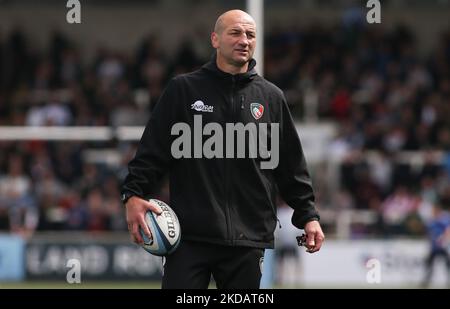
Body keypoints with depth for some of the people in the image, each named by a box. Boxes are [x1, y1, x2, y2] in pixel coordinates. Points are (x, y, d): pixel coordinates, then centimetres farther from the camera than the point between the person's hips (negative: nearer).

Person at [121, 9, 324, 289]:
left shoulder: (271, 98, 12)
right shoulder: (183, 90, 5)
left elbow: (292, 166, 15)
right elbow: (152, 150, 3)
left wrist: (308, 215, 10)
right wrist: (134, 194, -9)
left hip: (248, 241, 2)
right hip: (191, 237, -2)